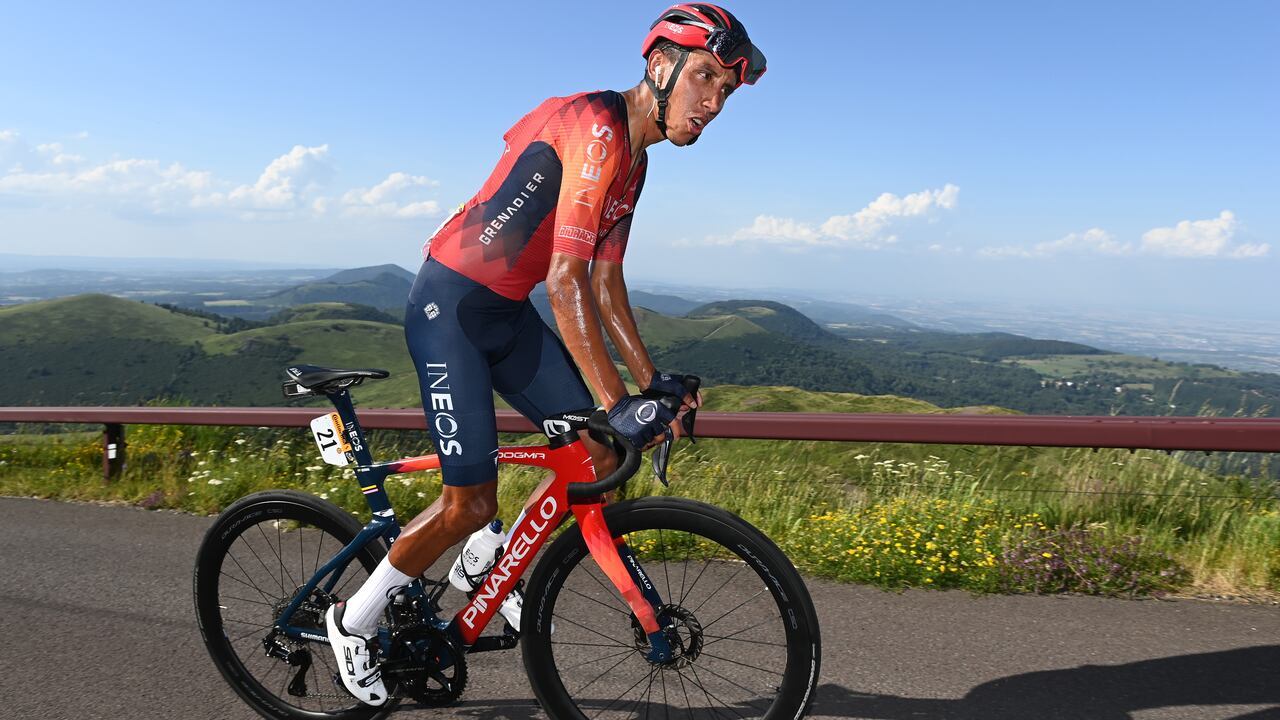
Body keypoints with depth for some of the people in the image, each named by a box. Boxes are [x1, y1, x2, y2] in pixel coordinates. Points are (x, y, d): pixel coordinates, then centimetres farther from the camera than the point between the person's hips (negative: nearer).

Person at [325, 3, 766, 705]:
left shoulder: (633, 158, 10)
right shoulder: (594, 128, -21)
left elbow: (606, 283, 11)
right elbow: (565, 281, -28)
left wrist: (651, 378, 6)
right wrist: (616, 402, -28)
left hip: (508, 312, 9)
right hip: (450, 305, -9)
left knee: (602, 456, 2)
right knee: (471, 502, -9)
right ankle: (354, 620, 17)